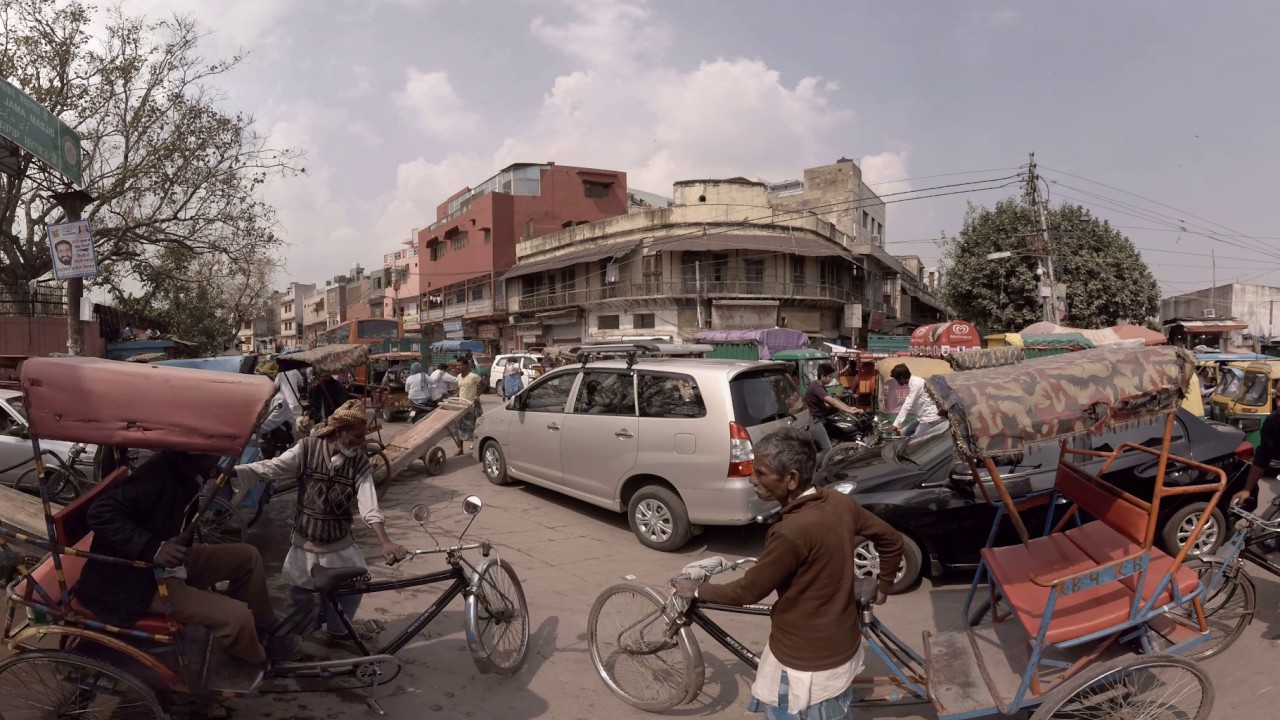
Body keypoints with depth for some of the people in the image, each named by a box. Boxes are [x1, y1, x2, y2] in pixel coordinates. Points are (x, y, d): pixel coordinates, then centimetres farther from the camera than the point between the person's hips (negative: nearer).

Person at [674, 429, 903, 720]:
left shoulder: (792, 532, -33)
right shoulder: (840, 503, -9)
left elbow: (747, 591, -20)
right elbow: (892, 540, 5)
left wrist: (697, 591, -3)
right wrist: (883, 587, 21)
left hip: (804, 663, -7)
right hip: (841, 646, 7)